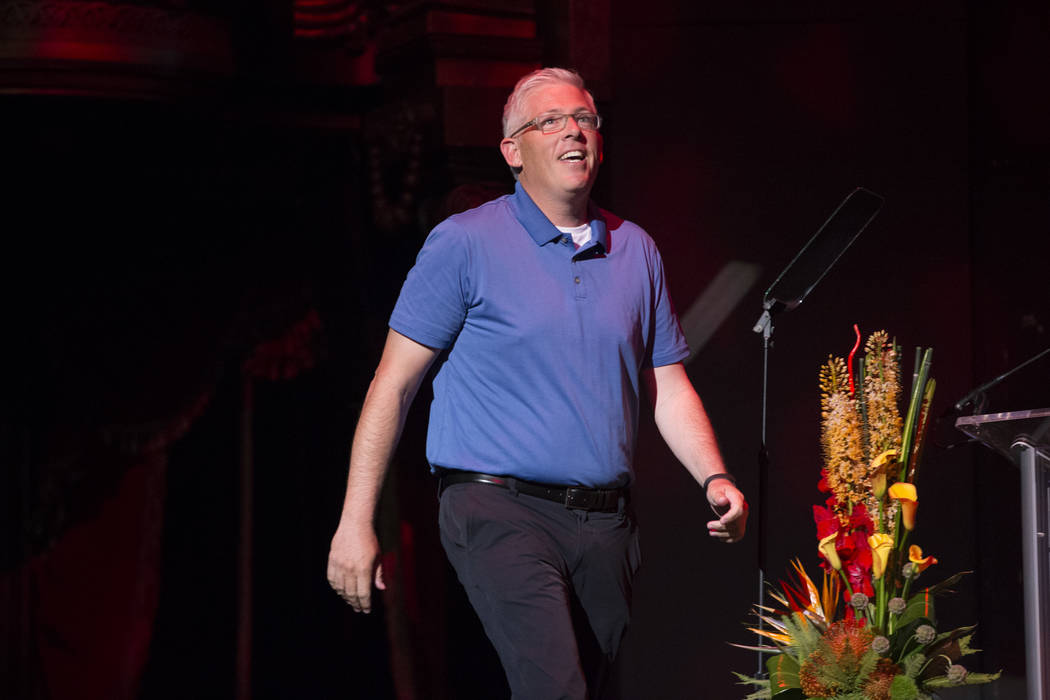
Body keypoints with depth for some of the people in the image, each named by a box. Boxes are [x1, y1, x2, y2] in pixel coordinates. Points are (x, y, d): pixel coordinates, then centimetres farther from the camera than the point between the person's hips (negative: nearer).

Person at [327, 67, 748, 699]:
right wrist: (356, 523, -8)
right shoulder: (465, 244, -2)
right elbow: (394, 384, -3)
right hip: (501, 510, -6)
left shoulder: (636, 251, 13)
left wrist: (716, 479, -1)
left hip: (607, 524, 6)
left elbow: (669, 386, 17)